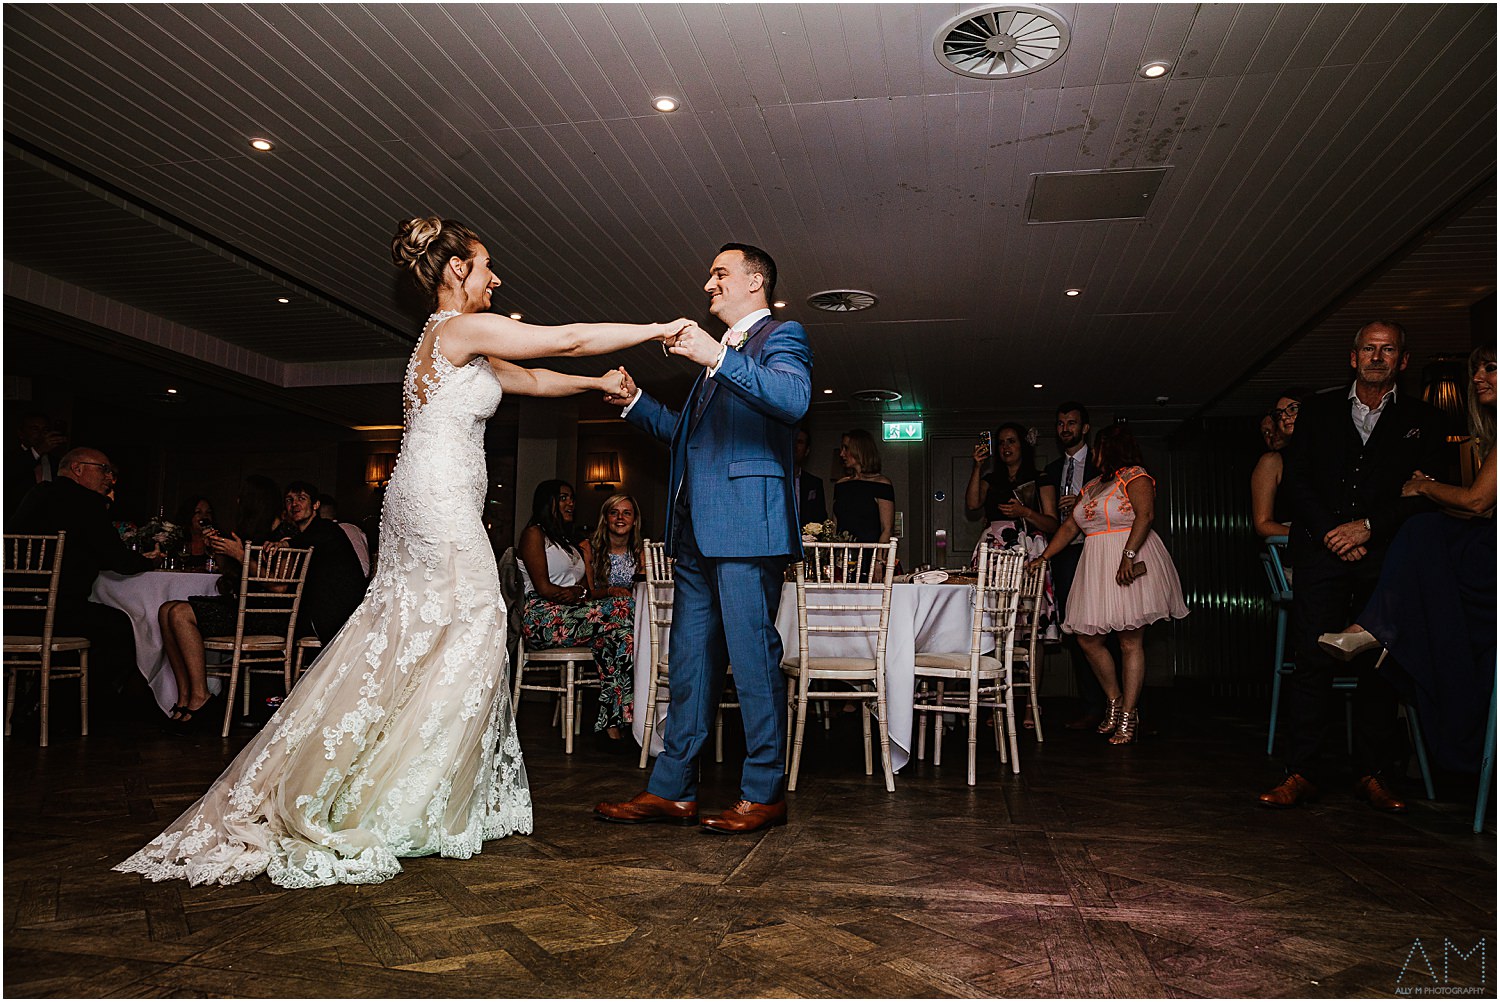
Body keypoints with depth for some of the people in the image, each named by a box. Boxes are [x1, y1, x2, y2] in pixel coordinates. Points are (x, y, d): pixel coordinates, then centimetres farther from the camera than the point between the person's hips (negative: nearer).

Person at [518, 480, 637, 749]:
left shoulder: (569, 542, 30)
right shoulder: (534, 533, 5)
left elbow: (587, 585, 15)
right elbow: (543, 588, -7)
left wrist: (578, 591, -7)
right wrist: (580, 592, -5)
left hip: (573, 616, 7)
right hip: (542, 618, -7)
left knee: (619, 629, -26)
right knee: (621, 610, -28)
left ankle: (611, 723, -33)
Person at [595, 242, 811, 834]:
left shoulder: (781, 337, 1)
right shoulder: (719, 352, 27)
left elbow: (793, 399, -20)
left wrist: (718, 358, -25)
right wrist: (635, 403, 22)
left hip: (746, 524, -9)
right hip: (696, 530, 9)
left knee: (754, 659, -4)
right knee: (690, 661, 10)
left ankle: (764, 793, 6)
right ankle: (672, 791, 16)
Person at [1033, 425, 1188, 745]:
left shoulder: (1135, 477, -3)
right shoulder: (1091, 487, 20)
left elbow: (1145, 514, -18)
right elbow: (1069, 527, 21)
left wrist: (1128, 556, -29)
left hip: (1130, 566, -8)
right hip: (1096, 568, 8)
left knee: (1130, 642, -5)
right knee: (1087, 638, 4)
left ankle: (1128, 717, -1)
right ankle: (1115, 702, 20)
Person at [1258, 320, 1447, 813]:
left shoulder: (1422, 420, 13)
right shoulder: (1318, 411, 14)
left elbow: (1425, 494, 3)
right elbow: (1295, 480, 6)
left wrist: (1367, 527, -10)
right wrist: (1331, 534, -5)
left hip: (1386, 556, 0)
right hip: (1322, 551, 0)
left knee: (1380, 665, 1)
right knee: (1313, 661, -6)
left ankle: (1373, 775, 10)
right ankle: (1302, 773, -3)